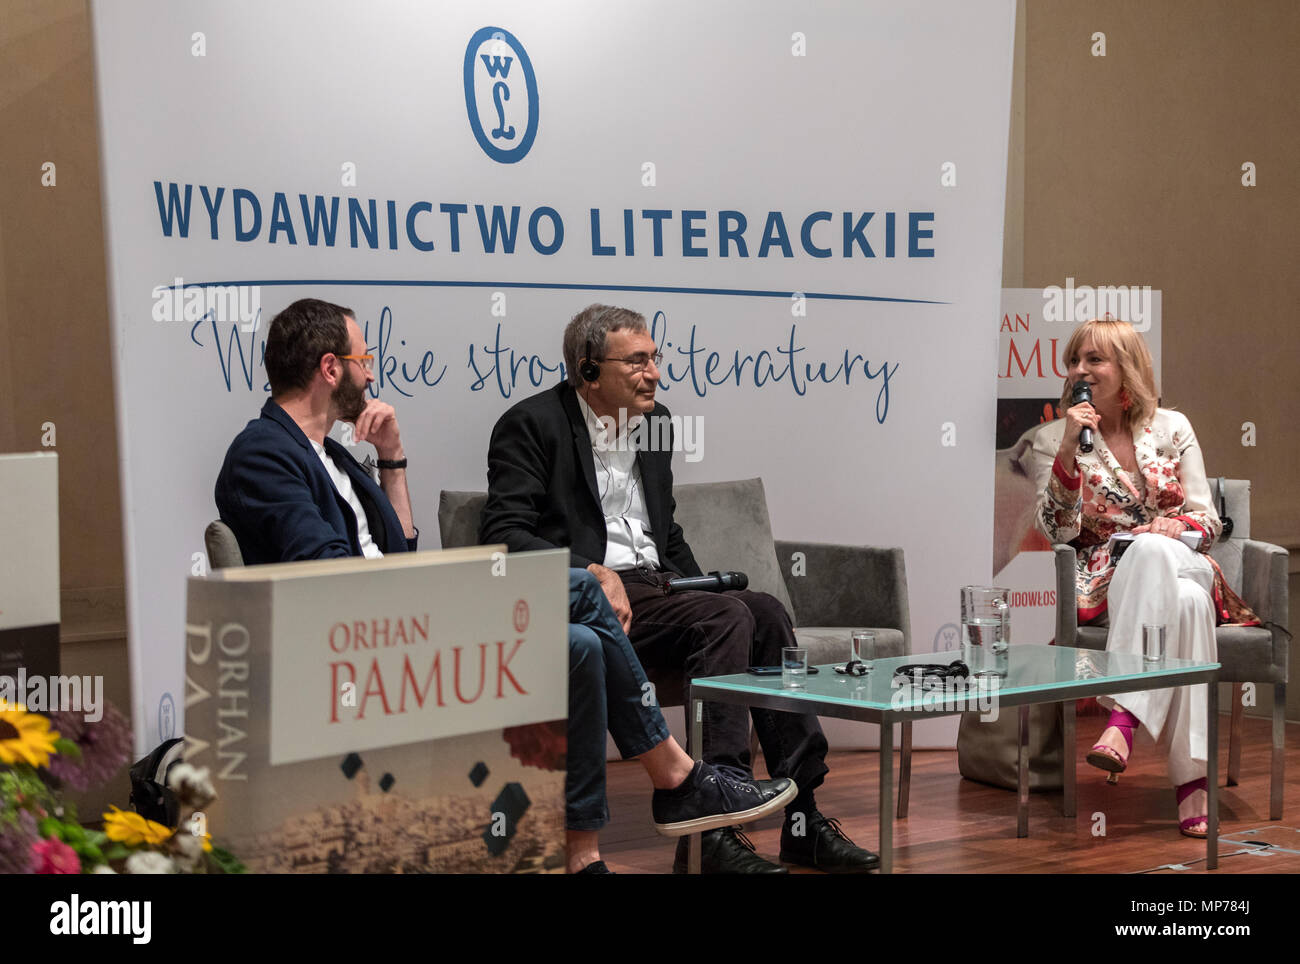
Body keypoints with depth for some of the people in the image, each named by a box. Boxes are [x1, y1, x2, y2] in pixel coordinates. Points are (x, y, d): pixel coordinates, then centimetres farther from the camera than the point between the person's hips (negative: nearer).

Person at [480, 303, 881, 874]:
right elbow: (503, 534, -14)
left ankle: (801, 816, -17)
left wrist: (698, 586, 8)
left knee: (764, 612, -18)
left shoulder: (655, 421, 18)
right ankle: (711, 830, -32)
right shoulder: (531, 425, -4)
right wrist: (594, 574, -25)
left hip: (653, 584, 7)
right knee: (727, 618, -27)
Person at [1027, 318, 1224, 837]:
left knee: (1151, 551, -40)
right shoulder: (1052, 439, 9)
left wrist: (1179, 528, -12)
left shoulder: (1171, 428, 14)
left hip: (1179, 564, 2)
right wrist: (1069, 450, -14)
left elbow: (1207, 519, 12)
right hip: (1105, 581, -2)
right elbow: (1058, 531, -4)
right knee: (1184, 602, -38)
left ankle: (1122, 718, -48)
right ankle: (1191, 780, -48)